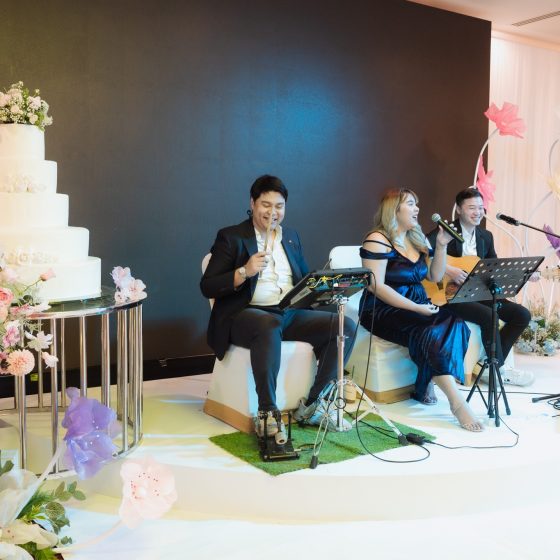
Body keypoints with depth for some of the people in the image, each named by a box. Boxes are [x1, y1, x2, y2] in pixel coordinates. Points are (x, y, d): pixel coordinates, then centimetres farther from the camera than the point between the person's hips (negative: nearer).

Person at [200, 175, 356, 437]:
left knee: (346, 325, -14)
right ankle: (267, 412, -30)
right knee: (270, 325, -41)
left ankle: (311, 404, -6)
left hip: (292, 314, 6)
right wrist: (244, 272, -18)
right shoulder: (231, 237, 3)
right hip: (246, 315, -6)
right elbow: (207, 287, -4)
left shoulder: (291, 236, 20)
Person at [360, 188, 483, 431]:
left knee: (456, 325, -21)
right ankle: (457, 402, -29)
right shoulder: (378, 240, -9)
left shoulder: (417, 238, 16)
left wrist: (441, 246, 5)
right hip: (384, 311, -7)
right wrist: (416, 308, -21)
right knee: (431, 333, -31)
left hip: (418, 307, 7)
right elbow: (376, 286, -17)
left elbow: (435, 277, 20)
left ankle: (427, 384, -14)